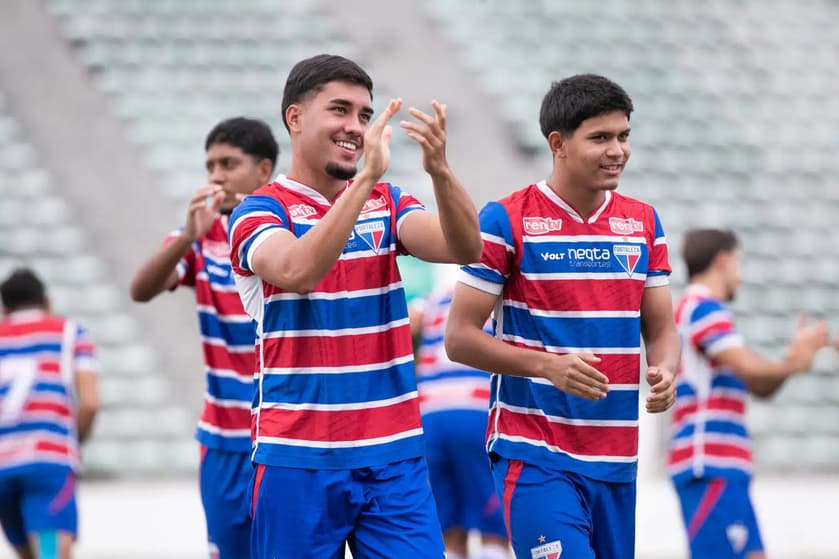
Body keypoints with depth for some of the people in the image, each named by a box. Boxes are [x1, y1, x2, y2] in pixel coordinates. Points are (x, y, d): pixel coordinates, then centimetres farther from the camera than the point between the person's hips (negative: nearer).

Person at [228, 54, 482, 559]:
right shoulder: (261, 211, -3)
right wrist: (366, 178, -32)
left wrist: (440, 171, -26)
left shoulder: (386, 204, 10)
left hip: (395, 456, 4)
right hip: (299, 461, -3)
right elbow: (297, 271, -26)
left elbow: (464, 248, -8)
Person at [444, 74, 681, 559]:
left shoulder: (644, 223, 10)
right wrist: (548, 365, -19)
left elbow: (661, 328, 15)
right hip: (535, 453, -6)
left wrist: (665, 371, -8)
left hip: (617, 458, 6)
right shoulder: (506, 220, -5)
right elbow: (460, 337, -6)